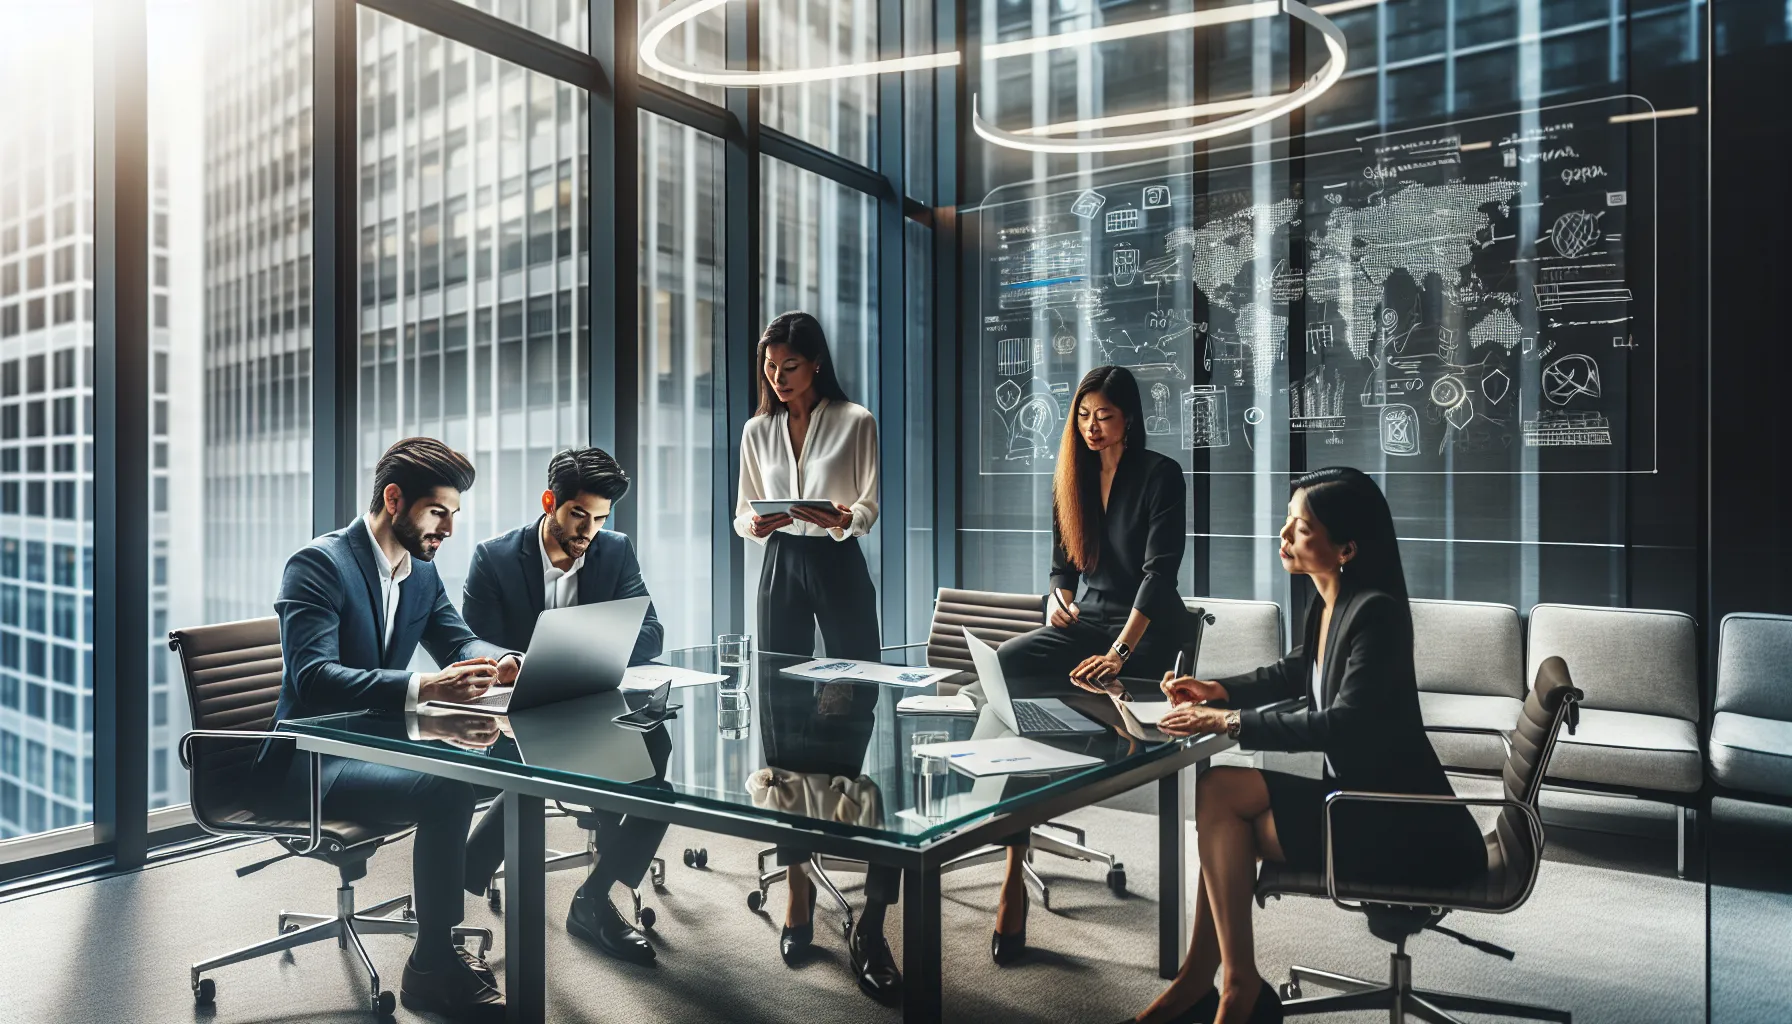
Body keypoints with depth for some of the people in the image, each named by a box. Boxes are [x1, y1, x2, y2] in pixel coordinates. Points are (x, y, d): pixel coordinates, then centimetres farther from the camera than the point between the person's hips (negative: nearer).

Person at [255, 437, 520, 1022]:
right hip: (306, 762, -7)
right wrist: (423, 688, -42)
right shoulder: (318, 564, -16)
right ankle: (434, 969, -12)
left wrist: (502, 663, -15)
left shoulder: (422, 571, 9)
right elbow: (312, 677, -28)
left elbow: (457, 641, 11)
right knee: (445, 791, -29)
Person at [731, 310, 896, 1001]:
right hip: (781, 569, 4)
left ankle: (873, 915, -2)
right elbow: (742, 511, 13)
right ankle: (797, 889, 13)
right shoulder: (757, 431, 12)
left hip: (839, 569, -3)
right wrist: (754, 524, -10)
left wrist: (840, 517, -23)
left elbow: (868, 508, -1)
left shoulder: (856, 423, 1)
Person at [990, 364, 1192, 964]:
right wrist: (1059, 598, -8)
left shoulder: (1160, 475, -6)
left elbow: (1159, 572, -15)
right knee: (1006, 662, -26)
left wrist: (1118, 654, -26)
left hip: (1148, 629, -5)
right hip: (1087, 619, 5)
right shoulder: (1071, 476, 12)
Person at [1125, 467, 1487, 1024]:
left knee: (1221, 794, -14)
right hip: (1363, 798, 9)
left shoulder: (1377, 613, -21)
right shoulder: (1327, 605, 6)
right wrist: (1219, 689, 10)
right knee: (1218, 792, -3)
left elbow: (1343, 725, -28)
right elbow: (1295, 672, 24)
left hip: (1409, 832, -9)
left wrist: (1229, 721, -26)